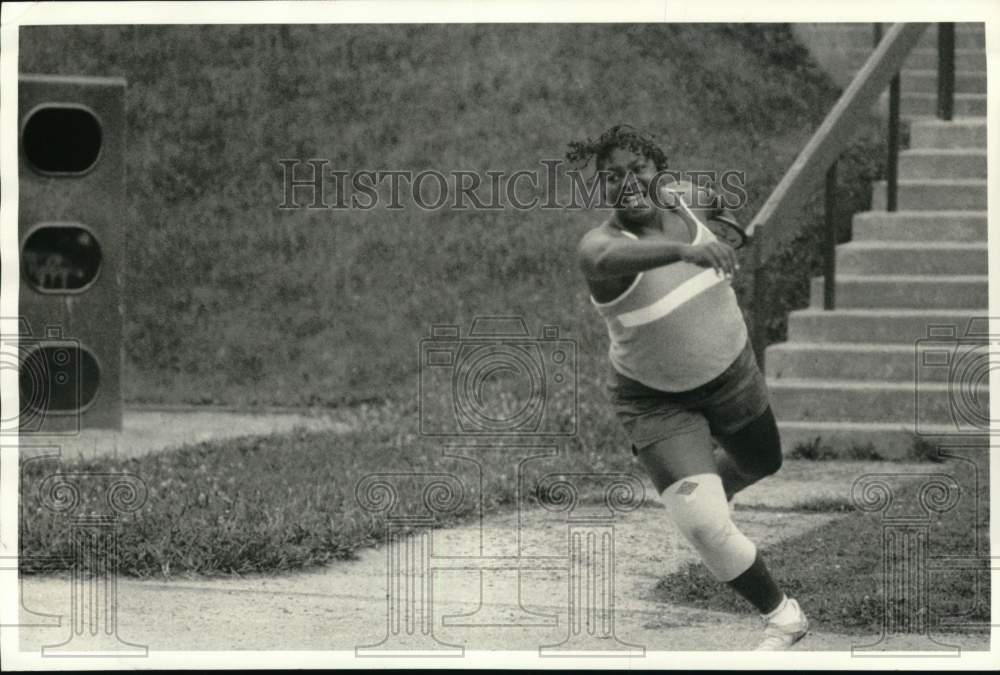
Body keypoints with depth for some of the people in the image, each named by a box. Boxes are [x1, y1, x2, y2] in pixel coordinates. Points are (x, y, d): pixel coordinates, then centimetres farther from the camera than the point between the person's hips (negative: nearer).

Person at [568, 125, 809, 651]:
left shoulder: (681, 199, -14)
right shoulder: (600, 245, -32)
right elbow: (610, 259, -59)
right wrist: (684, 250, -73)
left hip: (731, 372, 6)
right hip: (656, 401, -5)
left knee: (763, 464, 29)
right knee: (704, 529, -17)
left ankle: (712, 490, 63)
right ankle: (780, 616, 5)